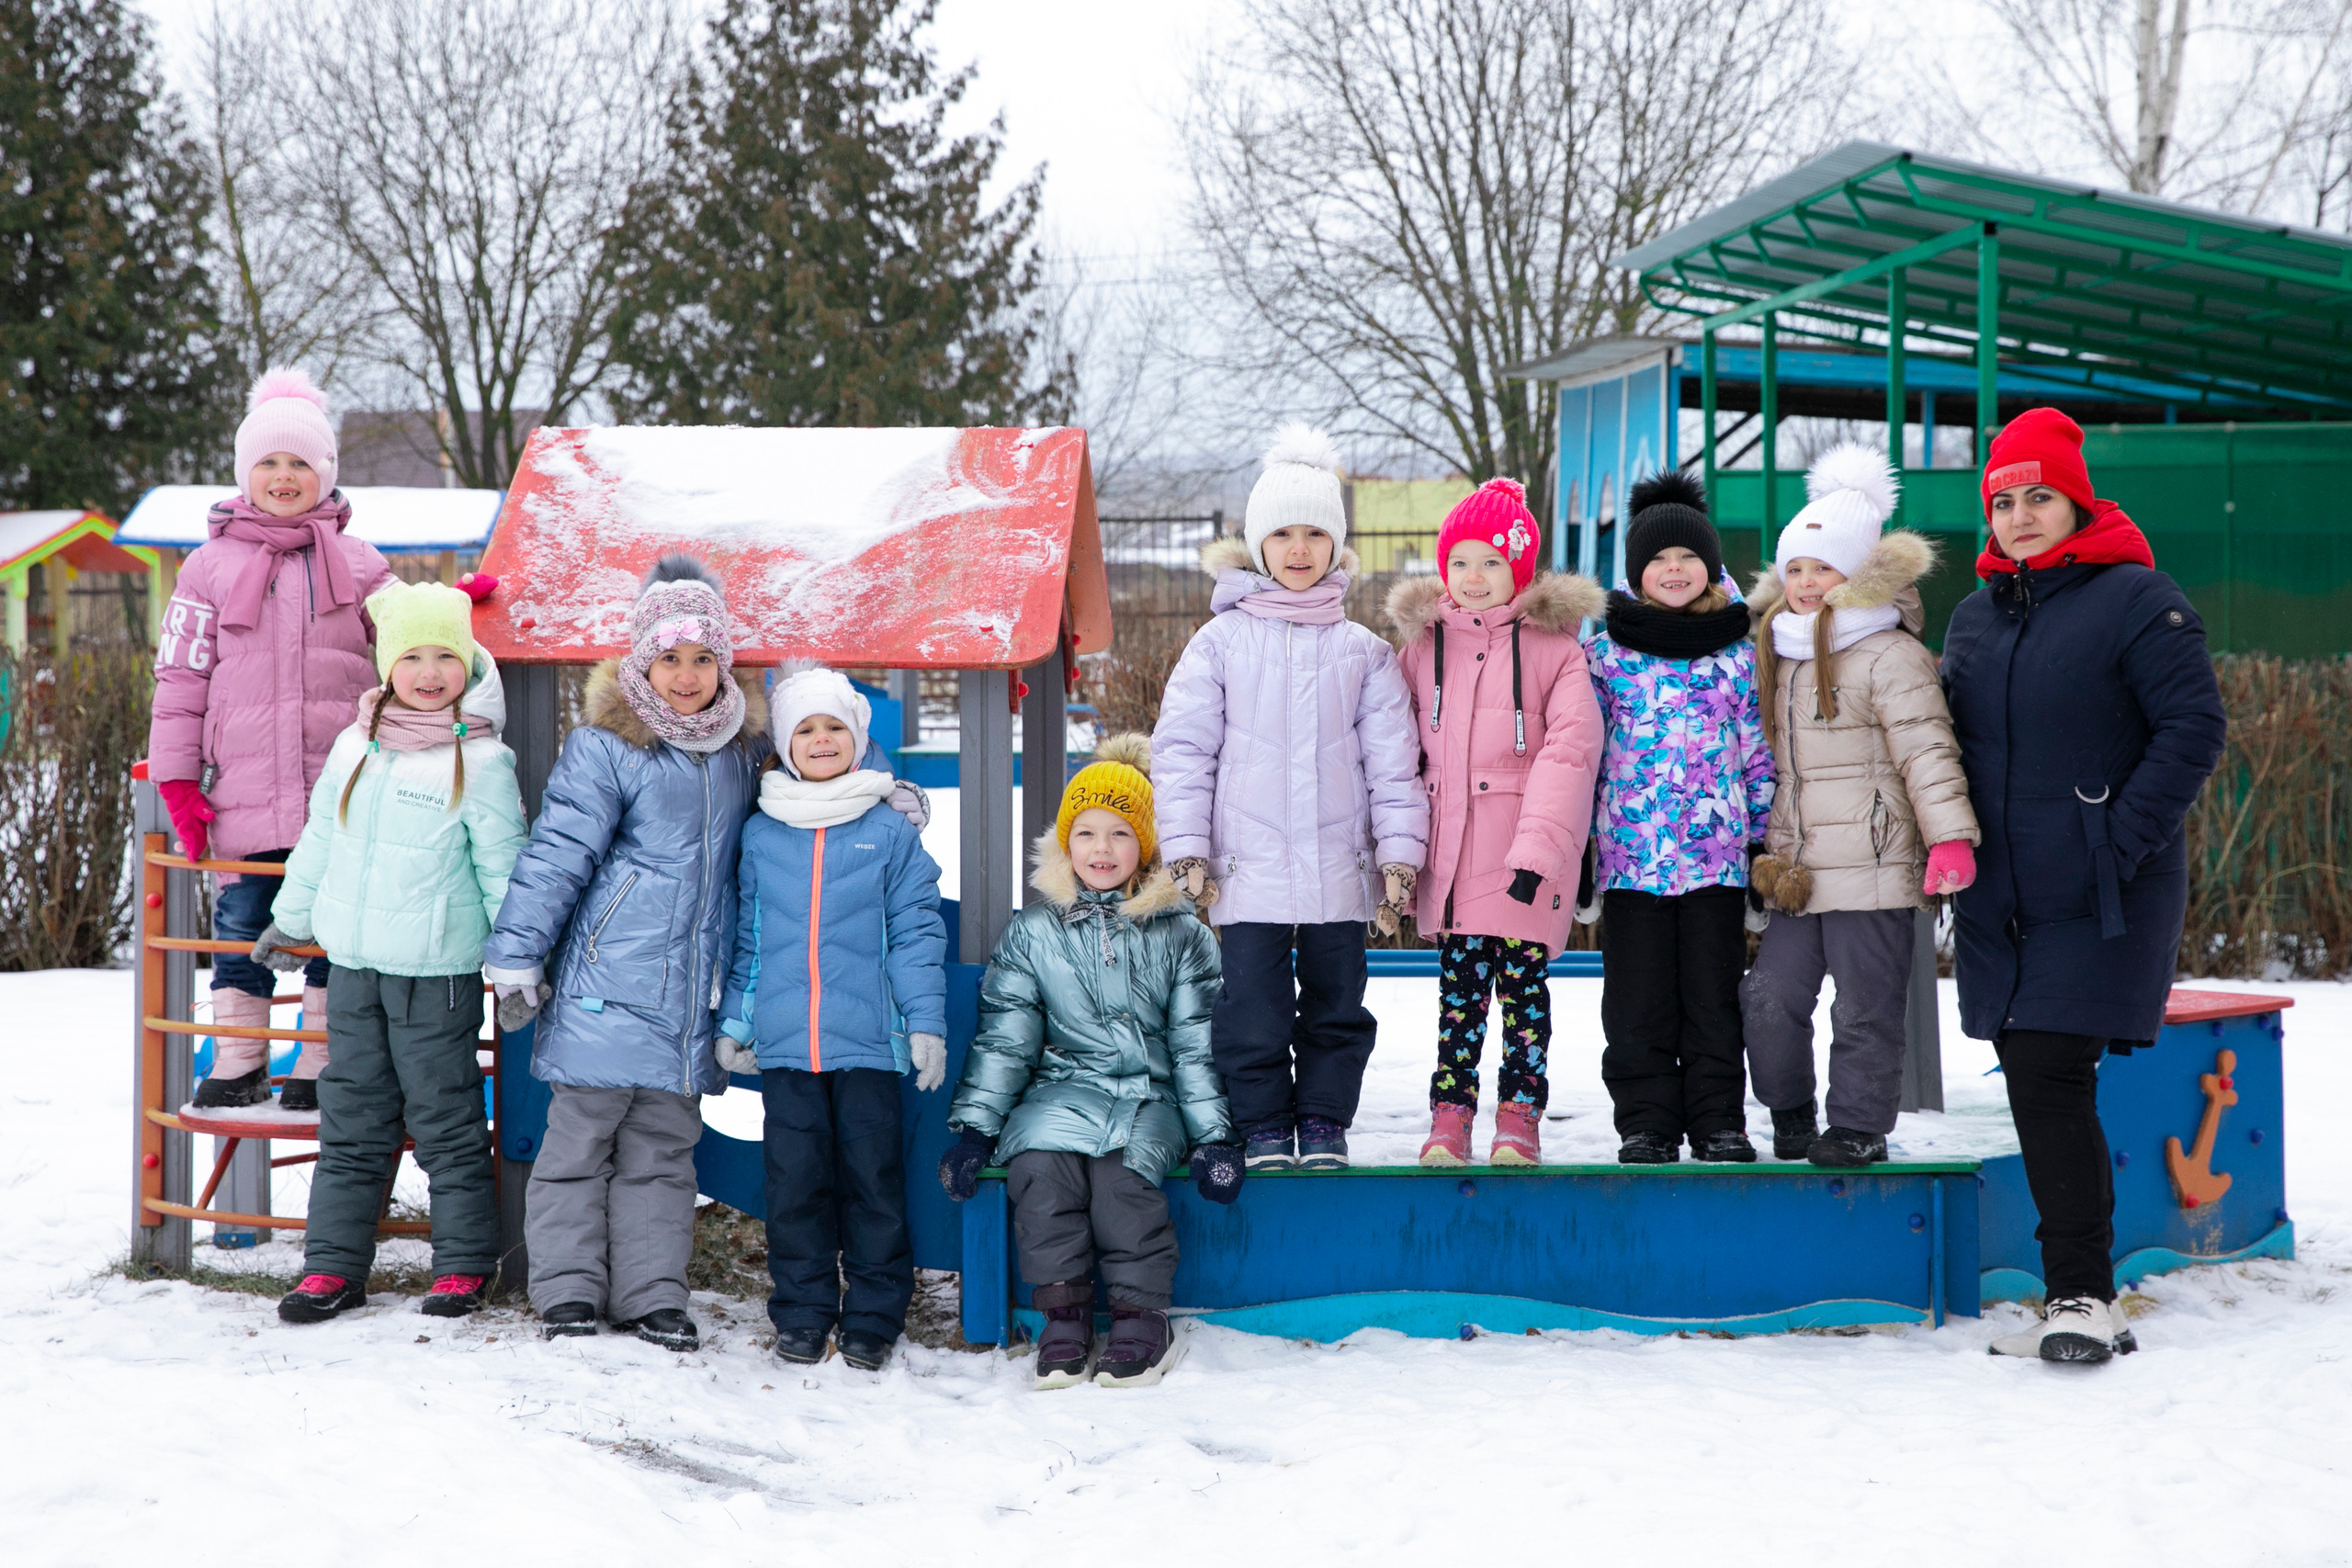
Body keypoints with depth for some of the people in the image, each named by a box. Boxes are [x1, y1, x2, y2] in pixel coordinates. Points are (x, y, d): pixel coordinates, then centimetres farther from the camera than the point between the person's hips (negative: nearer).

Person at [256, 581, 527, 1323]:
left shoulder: (480, 761, -8)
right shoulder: (355, 747, 8)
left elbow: (503, 868, -4)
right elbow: (319, 841, 20)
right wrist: (288, 921, 26)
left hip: (437, 971, -5)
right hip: (353, 964, 5)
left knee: (445, 1119, 3)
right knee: (352, 1120, 10)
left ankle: (463, 1264, 14)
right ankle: (333, 1265, 17)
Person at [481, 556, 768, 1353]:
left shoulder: (745, 749, 10)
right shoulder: (605, 749, -8)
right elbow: (555, 855, -8)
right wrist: (516, 957, -9)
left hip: (691, 992, 5)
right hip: (606, 986, -5)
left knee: (664, 1146, 10)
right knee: (583, 1134, 1)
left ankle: (652, 1293, 15)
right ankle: (569, 1288, 10)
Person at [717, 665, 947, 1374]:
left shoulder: (890, 832, 4)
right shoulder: (761, 835, 10)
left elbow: (916, 932, 4)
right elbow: (745, 936, 15)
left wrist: (926, 1021, -2)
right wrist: (733, 1021, 12)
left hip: (867, 1038, -2)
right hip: (785, 1040, 2)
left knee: (872, 1174, 0)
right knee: (795, 1177, 4)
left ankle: (873, 1316, 11)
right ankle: (803, 1312, 16)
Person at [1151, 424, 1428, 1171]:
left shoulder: (1363, 652, 7)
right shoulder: (1221, 642, 3)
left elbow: (1392, 759, 7)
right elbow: (1183, 748, 2)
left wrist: (1398, 853, 2)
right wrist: (1187, 849, -5)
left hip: (1338, 867, 2)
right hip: (1249, 868, -1)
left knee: (1336, 1001, 9)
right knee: (1251, 1004, -1)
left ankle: (1324, 1122, 22)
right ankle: (1265, 1126, 13)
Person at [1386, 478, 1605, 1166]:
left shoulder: (1555, 645, -2)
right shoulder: (1423, 645, 10)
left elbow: (1570, 748, -10)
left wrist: (1538, 848, -19)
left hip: (1529, 851, -3)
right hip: (1451, 848, 3)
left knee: (1522, 979, 1)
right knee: (1459, 982, 6)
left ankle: (1519, 1117, 11)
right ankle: (1450, 1116, 12)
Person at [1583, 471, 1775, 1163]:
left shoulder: (1740, 653, 6)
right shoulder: (1605, 652, 4)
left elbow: (1759, 751, 10)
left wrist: (1764, 841, 7)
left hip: (1718, 853, 0)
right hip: (1630, 852, 0)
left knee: (1715, 996, 5)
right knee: (1638, 1002, 3)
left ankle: (1718, 1124, 12)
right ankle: (1646, 1125, 10)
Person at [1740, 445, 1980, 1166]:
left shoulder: (1889, 654, -7)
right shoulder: (1778, 654, 16)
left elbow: (1927, 748, -13)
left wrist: (1950, 835, -20)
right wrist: (1762, 842, 25)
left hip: (1872, 866, -7)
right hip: (1796, 870, 7)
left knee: (1865, 1008, 0)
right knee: (1769, 996, 3)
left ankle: (1858, 1126, 11)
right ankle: (1789, 1114, 20)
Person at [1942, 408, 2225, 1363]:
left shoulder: (2138, 600, -7)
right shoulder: (1973, 618, 14)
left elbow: (2194, 729, -11)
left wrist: (2120, 840, -17)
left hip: (2102, 900, -7)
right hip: (1999, 906, 7)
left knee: (2052, 1083, -13)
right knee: (2034, 1093, 6)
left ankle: (2083, 1295, -5)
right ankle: (2075, 1295, 13)